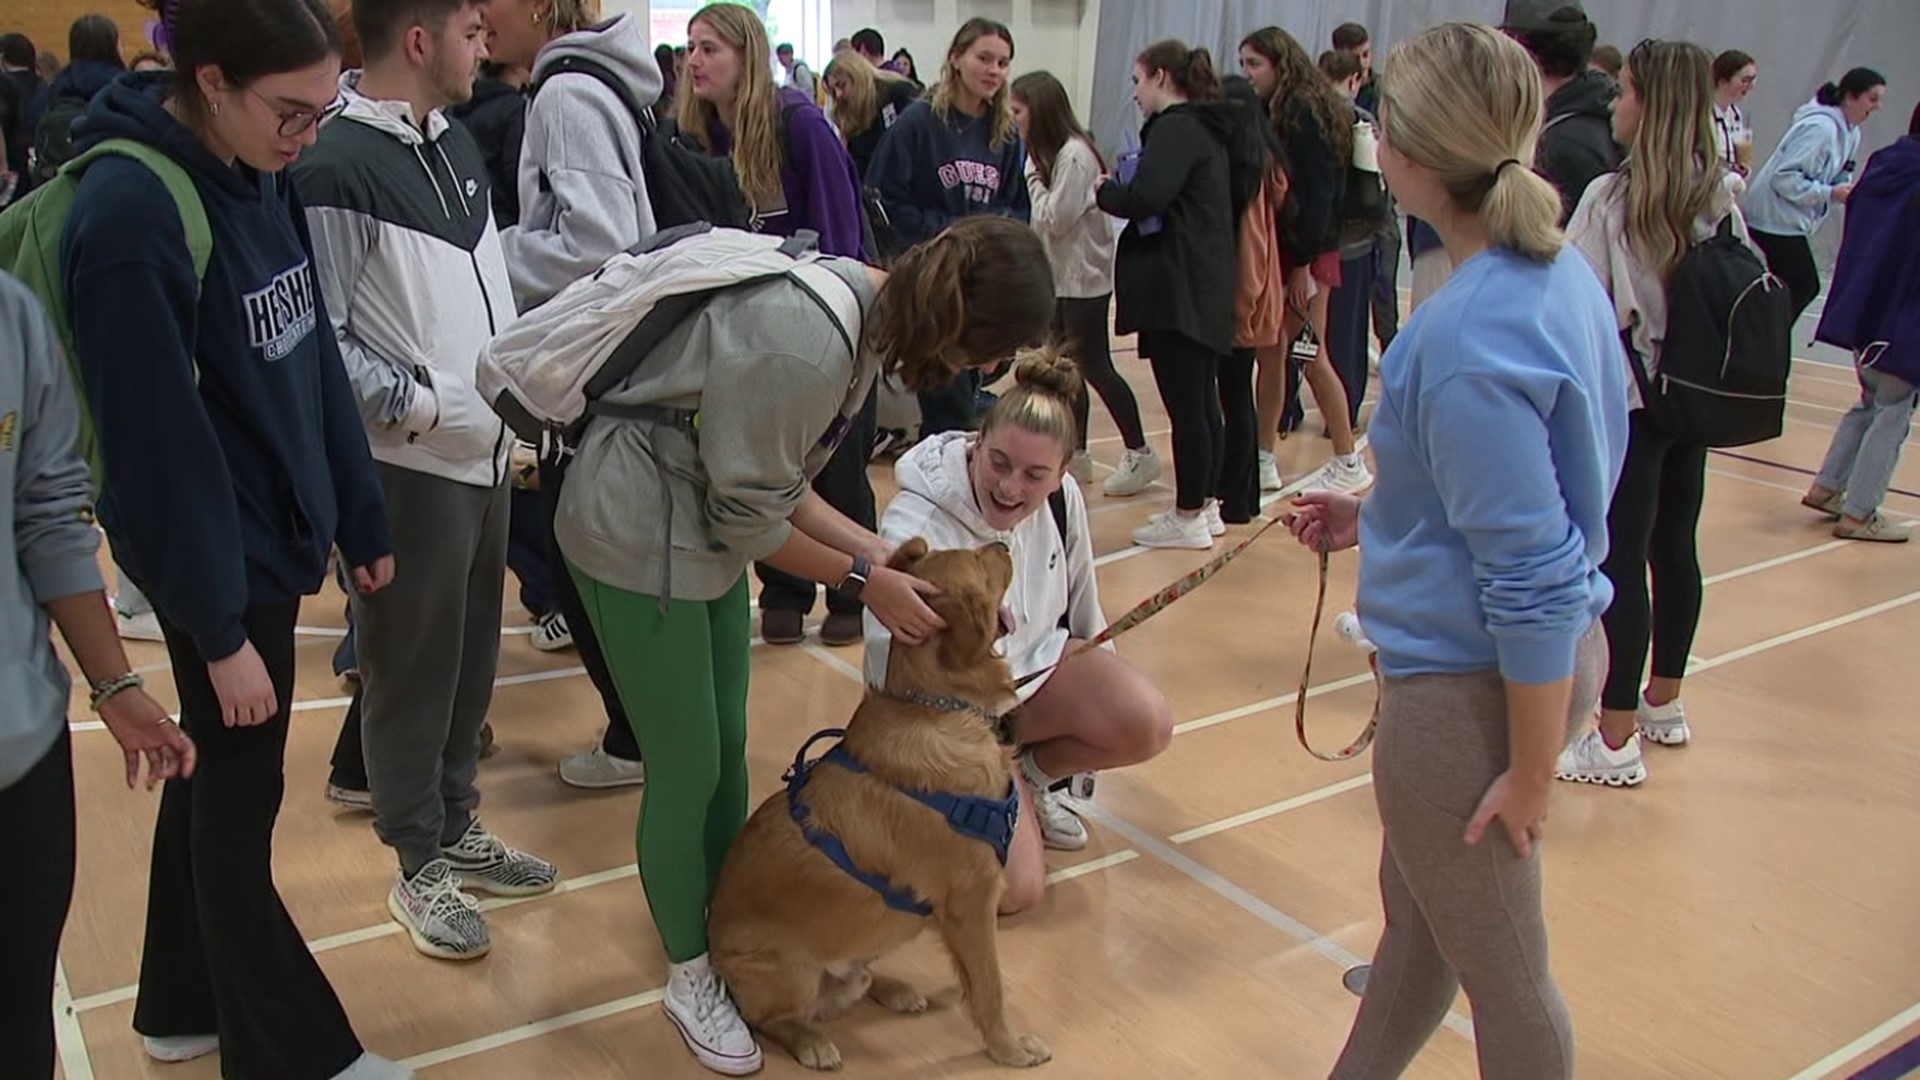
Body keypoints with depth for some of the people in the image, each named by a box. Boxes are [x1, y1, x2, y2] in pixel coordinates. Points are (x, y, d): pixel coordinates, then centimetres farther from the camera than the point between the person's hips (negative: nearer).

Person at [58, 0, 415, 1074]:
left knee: (218, 772, 20)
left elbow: (315, 360, 7)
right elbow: (160, 442, -21)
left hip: (270, 533, 8)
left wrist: (360, 517, 11)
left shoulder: (262, 177, 1)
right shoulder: (129, 215, -23)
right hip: (215, 558, -8)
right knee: (240, 797, 6)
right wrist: (219, 626, -17)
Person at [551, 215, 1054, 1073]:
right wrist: (864, 580, -11)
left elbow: (776, 479, 4)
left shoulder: (864, 304, -3)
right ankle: (692, 978, 23)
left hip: (704, 513, 9)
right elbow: (751, 515, -20)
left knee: (728, 746, 15)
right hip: (639, 529, -9)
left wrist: (876, 553, -2)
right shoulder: (806, 343, -31)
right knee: (688, 768, 2)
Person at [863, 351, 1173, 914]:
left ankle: (1034, 775, 7)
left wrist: (1101, 685, 22)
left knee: (1149, 723, -23)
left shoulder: (1061, 497, -12)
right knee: (1014, 889, -17)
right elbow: (893, 668, -29)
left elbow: (1080, 596, 8)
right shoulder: (914, 530, -31)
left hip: (1038, 663, 6)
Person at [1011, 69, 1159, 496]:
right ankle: (1076, 455, 20)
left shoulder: (1074, 155, -17)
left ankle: (1139, 453, 7)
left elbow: (1054, 219, -19)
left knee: (1095, 367, -4)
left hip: (1085, 278, -9)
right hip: (1060, 277, 9)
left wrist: (1034, 176, -12)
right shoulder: (1050, 154, 12)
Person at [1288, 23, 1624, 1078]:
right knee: (1416, 907, 27)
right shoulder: (1561, 271, 1)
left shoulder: (1469, 337, -27)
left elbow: (1536, 576, -25)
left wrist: (1532, 773, -15)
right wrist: (1377, 518, 13)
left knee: (1499, 966, 13)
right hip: (1550, 649, 9)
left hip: (1472, 680, -9)